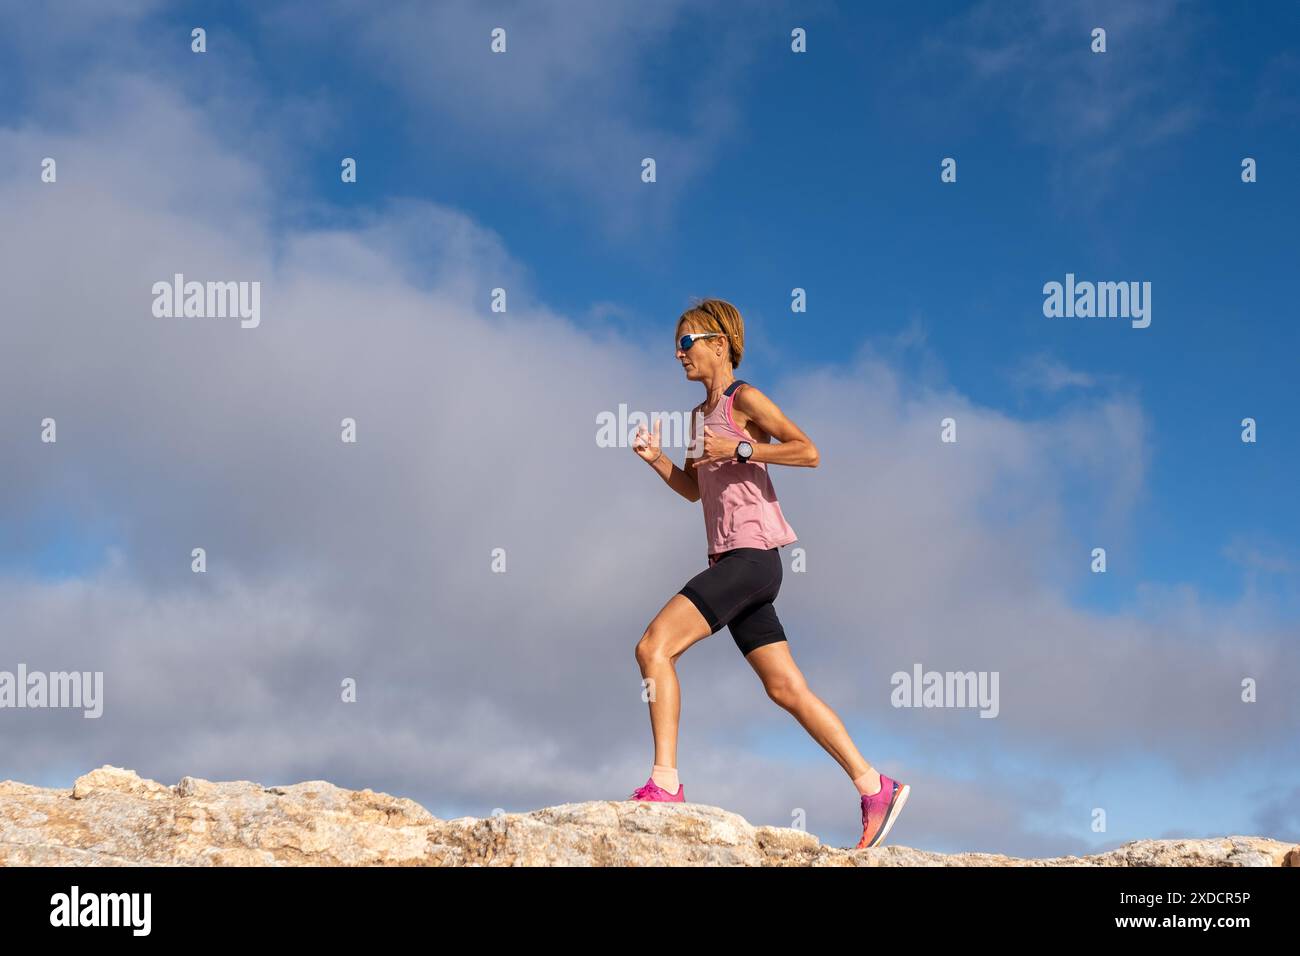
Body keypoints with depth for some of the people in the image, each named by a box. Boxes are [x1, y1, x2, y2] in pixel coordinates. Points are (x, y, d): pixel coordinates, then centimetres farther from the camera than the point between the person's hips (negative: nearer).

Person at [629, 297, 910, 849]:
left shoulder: (744, 399, -5)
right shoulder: (702, 413, 20)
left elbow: (808, 452, -14)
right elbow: (694, 489, 28)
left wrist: (739, 449, -18)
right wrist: (654, 458, 12)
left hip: (751, 556, -9)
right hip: (730, 561, 9)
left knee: (654, 647, -18)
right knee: (786, 689, 7)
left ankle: (664, 783, -17)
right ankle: (876, 789, 11)